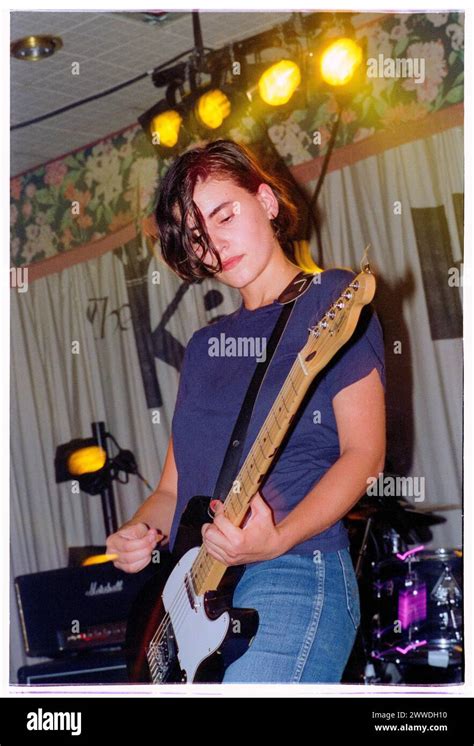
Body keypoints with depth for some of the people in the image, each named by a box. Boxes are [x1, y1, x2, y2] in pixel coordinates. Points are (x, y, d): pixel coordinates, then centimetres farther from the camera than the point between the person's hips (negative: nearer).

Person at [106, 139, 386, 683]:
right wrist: (136, 534, 0)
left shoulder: (331, 299, 2)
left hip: (295, 574, -6)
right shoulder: (204, 345, 21)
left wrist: (276, 540, -20)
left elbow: (364, 453, -7)